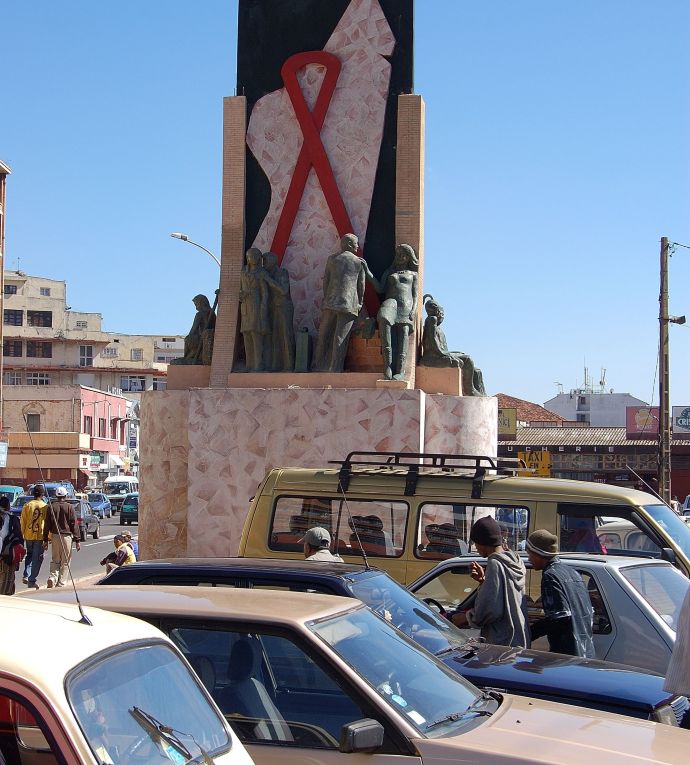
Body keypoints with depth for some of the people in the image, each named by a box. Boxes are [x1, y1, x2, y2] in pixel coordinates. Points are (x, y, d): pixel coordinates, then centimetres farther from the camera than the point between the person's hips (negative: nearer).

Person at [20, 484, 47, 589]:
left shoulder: (27, 505, 0)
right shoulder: (45, 507, -6)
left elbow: (22, 522, 4)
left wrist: (22, 535, 14)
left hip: (28, 535, 3)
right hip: (40, 536, -3)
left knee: (29, 555, 21)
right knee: (37, 558, 4)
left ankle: (26, 575, 7)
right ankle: (32, 580, 3)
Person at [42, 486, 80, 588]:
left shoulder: (51, 507, 4)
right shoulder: (69, 507, -4)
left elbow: (47, 525, 5)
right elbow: (74, 524, -4)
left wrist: (45, 540, 10)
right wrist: (77, 541, 0)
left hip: (55, 536, 3)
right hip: (66, 536, -3)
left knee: (55, 560, 14)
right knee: (65, 561, 5)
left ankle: (52, 578, -7)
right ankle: (61, 583, 5)